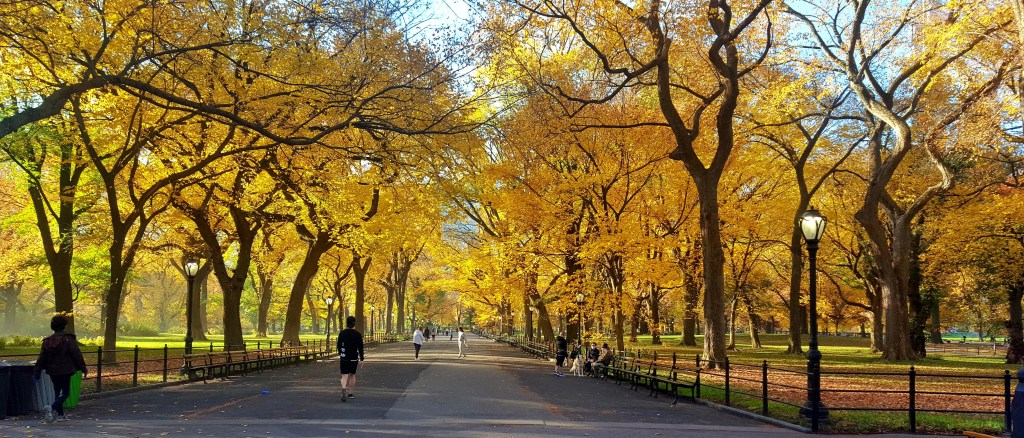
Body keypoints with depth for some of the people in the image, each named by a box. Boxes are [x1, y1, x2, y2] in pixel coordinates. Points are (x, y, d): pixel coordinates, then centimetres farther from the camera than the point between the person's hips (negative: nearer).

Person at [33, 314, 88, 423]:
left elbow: (42, 358, 6)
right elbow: (77, 356, -10)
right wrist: (83, 369, -2)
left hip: (52, 372, 5)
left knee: (57, 391, 18)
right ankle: (53, 408, -26)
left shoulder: (47, 341, 5)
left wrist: (37, 372, 12)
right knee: (65, 392, -2)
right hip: (65, 371, -5)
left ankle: (60, 414, 20)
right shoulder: (69, 339, -10)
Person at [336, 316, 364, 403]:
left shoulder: (342, 333, 1)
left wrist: (340, 353, 27)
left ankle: (344, 389, -31)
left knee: (344, 375, -4)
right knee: (352, 375, 15)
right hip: (354, 358, 0)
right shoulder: (358, 334, -5)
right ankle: (350, 393, 21)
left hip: (344, 357, 0)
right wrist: (361, 358, -1)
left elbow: (339, 345, 10)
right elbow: (360, 347, -6)